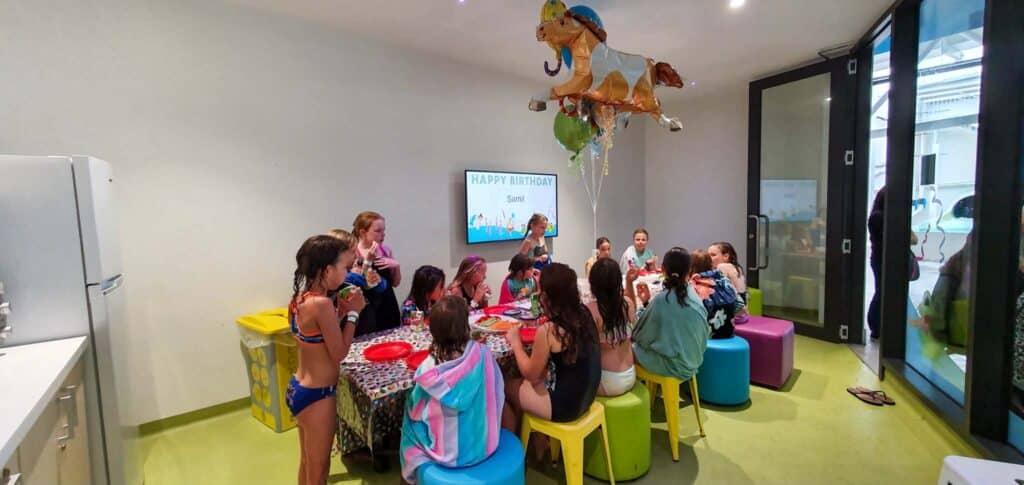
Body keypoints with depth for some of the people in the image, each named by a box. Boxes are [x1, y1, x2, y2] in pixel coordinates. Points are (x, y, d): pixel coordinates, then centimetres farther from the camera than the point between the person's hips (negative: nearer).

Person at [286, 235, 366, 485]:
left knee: (307, 463, 28)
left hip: (298, 389, 9)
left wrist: (340, 311, 3)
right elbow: (339, 353, -18)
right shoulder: (322, 303, -27)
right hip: (316, 396, -9)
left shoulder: (299, 298, 0)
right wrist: (353, 313, -11)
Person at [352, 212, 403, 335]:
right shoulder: (353, 254, -9)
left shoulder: (386, 250, 5)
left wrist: (396, 266, -7)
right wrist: (367, 261, -21)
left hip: (388, 306, 5)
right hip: (367, 311, -5)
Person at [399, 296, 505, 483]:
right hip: (485, 444, 2)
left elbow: (416, 411, -7)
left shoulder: (429, 368, -24)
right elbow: (497, 394, -7)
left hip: (448, 452, -2)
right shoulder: (482, 353, -21)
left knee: (410, 413, 25)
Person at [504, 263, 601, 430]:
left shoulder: (548, 330, -26)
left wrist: (515, 342, -2)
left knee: (506, 387, 14)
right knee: (520, 384, 24)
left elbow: (530, 374, -13)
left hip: (564, 405, -7)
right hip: (585, 396, 7)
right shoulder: (584, 313, -6)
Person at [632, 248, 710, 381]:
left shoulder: (661, 300, -23)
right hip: (691, 363, 7)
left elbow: (640, 335, -12)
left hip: (671, 365, -6)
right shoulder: (696, 297, -5)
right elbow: (704, 333, 8)